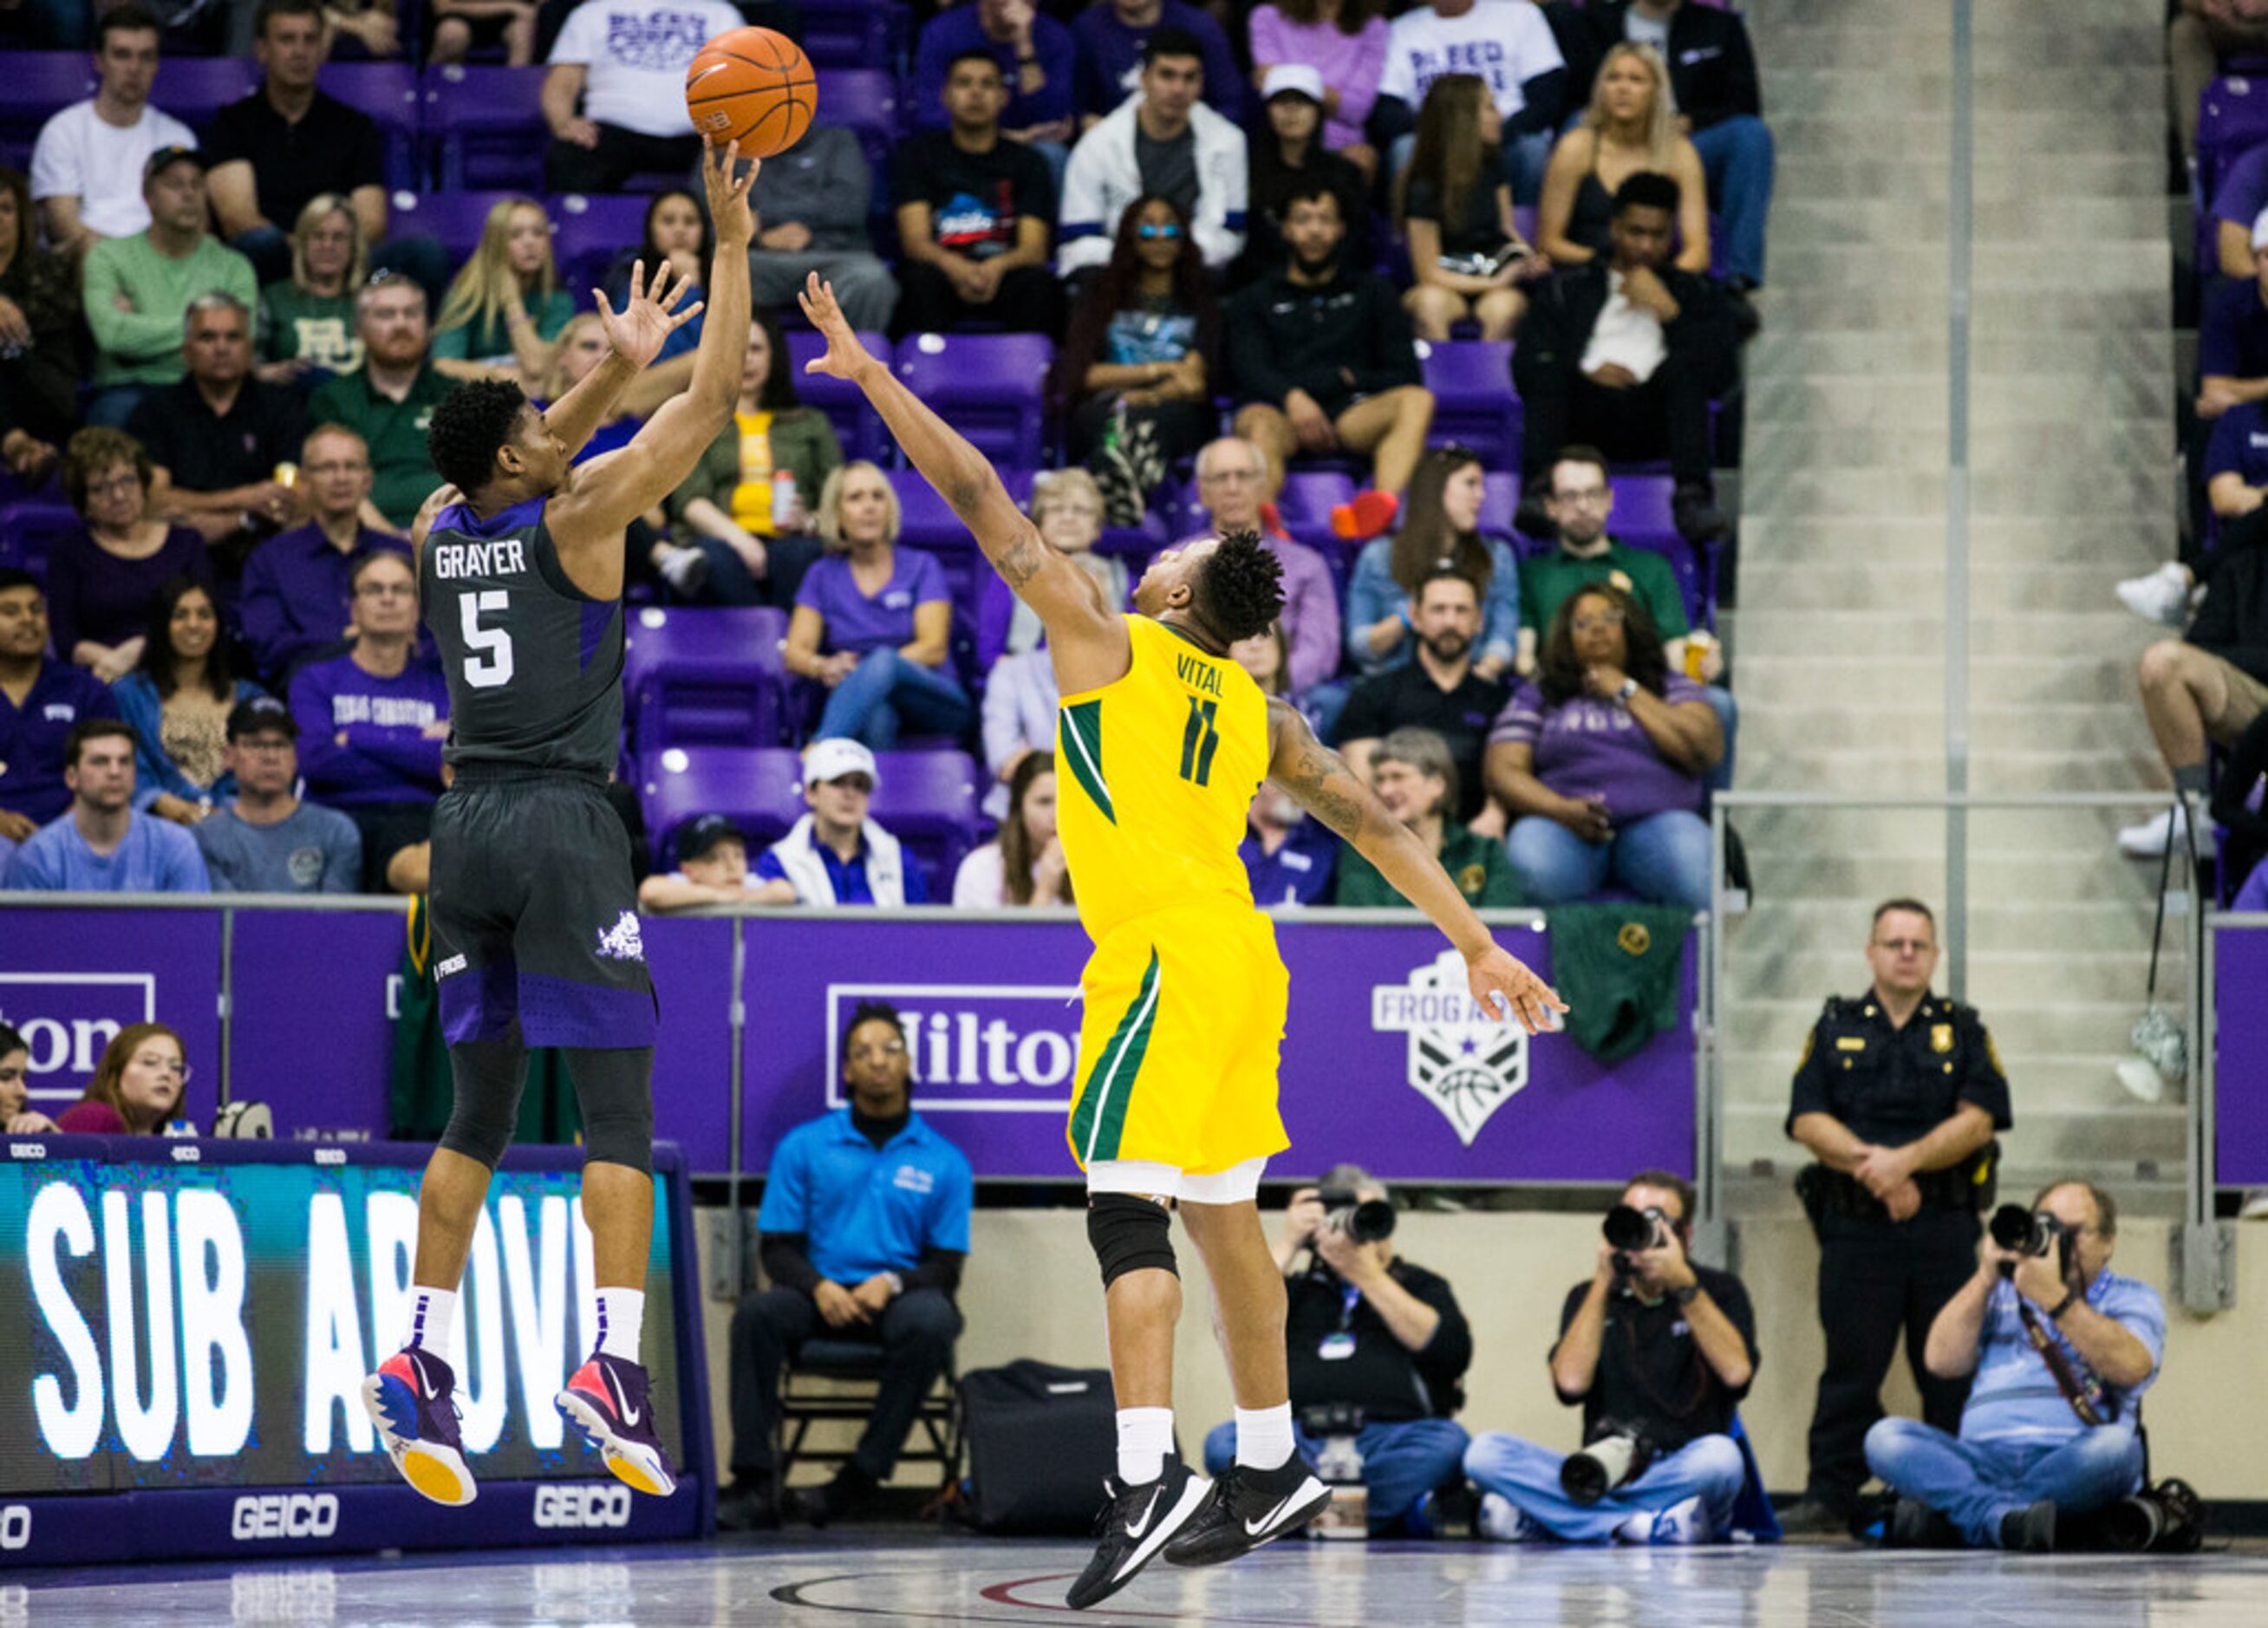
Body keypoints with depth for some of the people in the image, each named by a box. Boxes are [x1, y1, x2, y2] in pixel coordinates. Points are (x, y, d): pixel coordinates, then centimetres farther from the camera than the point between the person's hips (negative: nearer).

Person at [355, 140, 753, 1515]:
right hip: (567, 829, -6)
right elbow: (715, 398, -5)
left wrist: (619, 364, 33)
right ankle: (616, 1366, -16)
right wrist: (732, 241, 1)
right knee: (619, 1105, -5)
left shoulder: (438, 526, 8)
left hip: (470, 825, 6)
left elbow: (528, 463, 31)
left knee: (479, 1111, 13)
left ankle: (423, 1360, 6)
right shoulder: (577, 521, -7)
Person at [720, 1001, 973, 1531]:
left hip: (901, 1294, -1)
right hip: (821, 1298, 1)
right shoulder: (804, 1147, 9)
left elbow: (946, 1266, 6)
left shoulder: (943, 1162, 8)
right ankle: (753, 1483, -35)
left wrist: (892, 1283, -16)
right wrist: (819, 1286, -16)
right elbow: (777, 1247, 6)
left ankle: (861, 1476, -30)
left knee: (929, 1322, -36)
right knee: (757, 1314, -32)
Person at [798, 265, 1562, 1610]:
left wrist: (872, 376, 2)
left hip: (1163, 954, -8)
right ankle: (1271, 1473, 27)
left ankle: (1147, 1483, -26)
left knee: (1130, 1208, -14)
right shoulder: (1259, 711, 17)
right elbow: (1375, 824, 17)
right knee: (1223, 1215, 18)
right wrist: (1478, 945, 21)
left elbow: (982, 500, -2)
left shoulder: (1104, 642, -1)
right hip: (1240, 955, 8)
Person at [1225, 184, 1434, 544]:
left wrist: (1344, 379, 1)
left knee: (1416, 401, -32)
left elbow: (1404, 377, 17)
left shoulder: (1372, 291, 29)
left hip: (1351, 415, 1)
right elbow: (1248, 370, 5)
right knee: (1260, 426, -39)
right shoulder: (1254, 300, 26)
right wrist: (1292, 396, -16)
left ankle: (1382, 504, -59)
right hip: (1279, 410, -1)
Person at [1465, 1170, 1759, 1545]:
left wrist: (1684, 1285, -13)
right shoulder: (1590, 1298, 14)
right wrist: (1603, 1283, -5)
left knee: (1719, 1457, -38)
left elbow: (1736, 1373, -10)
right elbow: (1571, 1382, -4)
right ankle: (1651, 1525, -33)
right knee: (1486, 1451, -23)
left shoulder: (1719, 1290, 9)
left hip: (1681, 1478, -2)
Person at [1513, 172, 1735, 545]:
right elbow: (1525, 367, 9)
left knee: (1684, 366, -29)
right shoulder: (1566, 289, 23)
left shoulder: (1695, 294, 25)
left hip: (1654, 422, 0)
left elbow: (1719, 372, 8)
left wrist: (1667, 311, 3)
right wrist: (1584, 372, -9)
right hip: (1582, 421, 0)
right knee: (1547, 369, -29)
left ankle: (1691, 497, -44)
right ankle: (1540, 489, -46)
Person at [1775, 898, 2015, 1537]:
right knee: (1850, 1367, -2)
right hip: (1855, 1223, 0)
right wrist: (1869, 1165, -13)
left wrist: (1905, 1160, -14)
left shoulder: (1963, 1032, 13)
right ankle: (1828, 1497, 1)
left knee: (1952, 1370, 0)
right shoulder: (1834, 1030, 13)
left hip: (1945, 1227, 0)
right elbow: (1808, 1122, 2)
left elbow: (1977, 1120, -1)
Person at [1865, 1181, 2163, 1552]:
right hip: (1982, 1461, 3)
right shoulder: (2001, 1294, 27)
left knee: (2115, 1446, -37)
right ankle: (2006, 1520, -44)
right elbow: (1942, 1360, 12)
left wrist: (2054, 1297, -11)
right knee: (1885, 1437, -23)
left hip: (2070, 1465, -3)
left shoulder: (2130, 1299, 16)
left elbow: (2131, 1367, -7)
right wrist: (1985, 1278, 5)